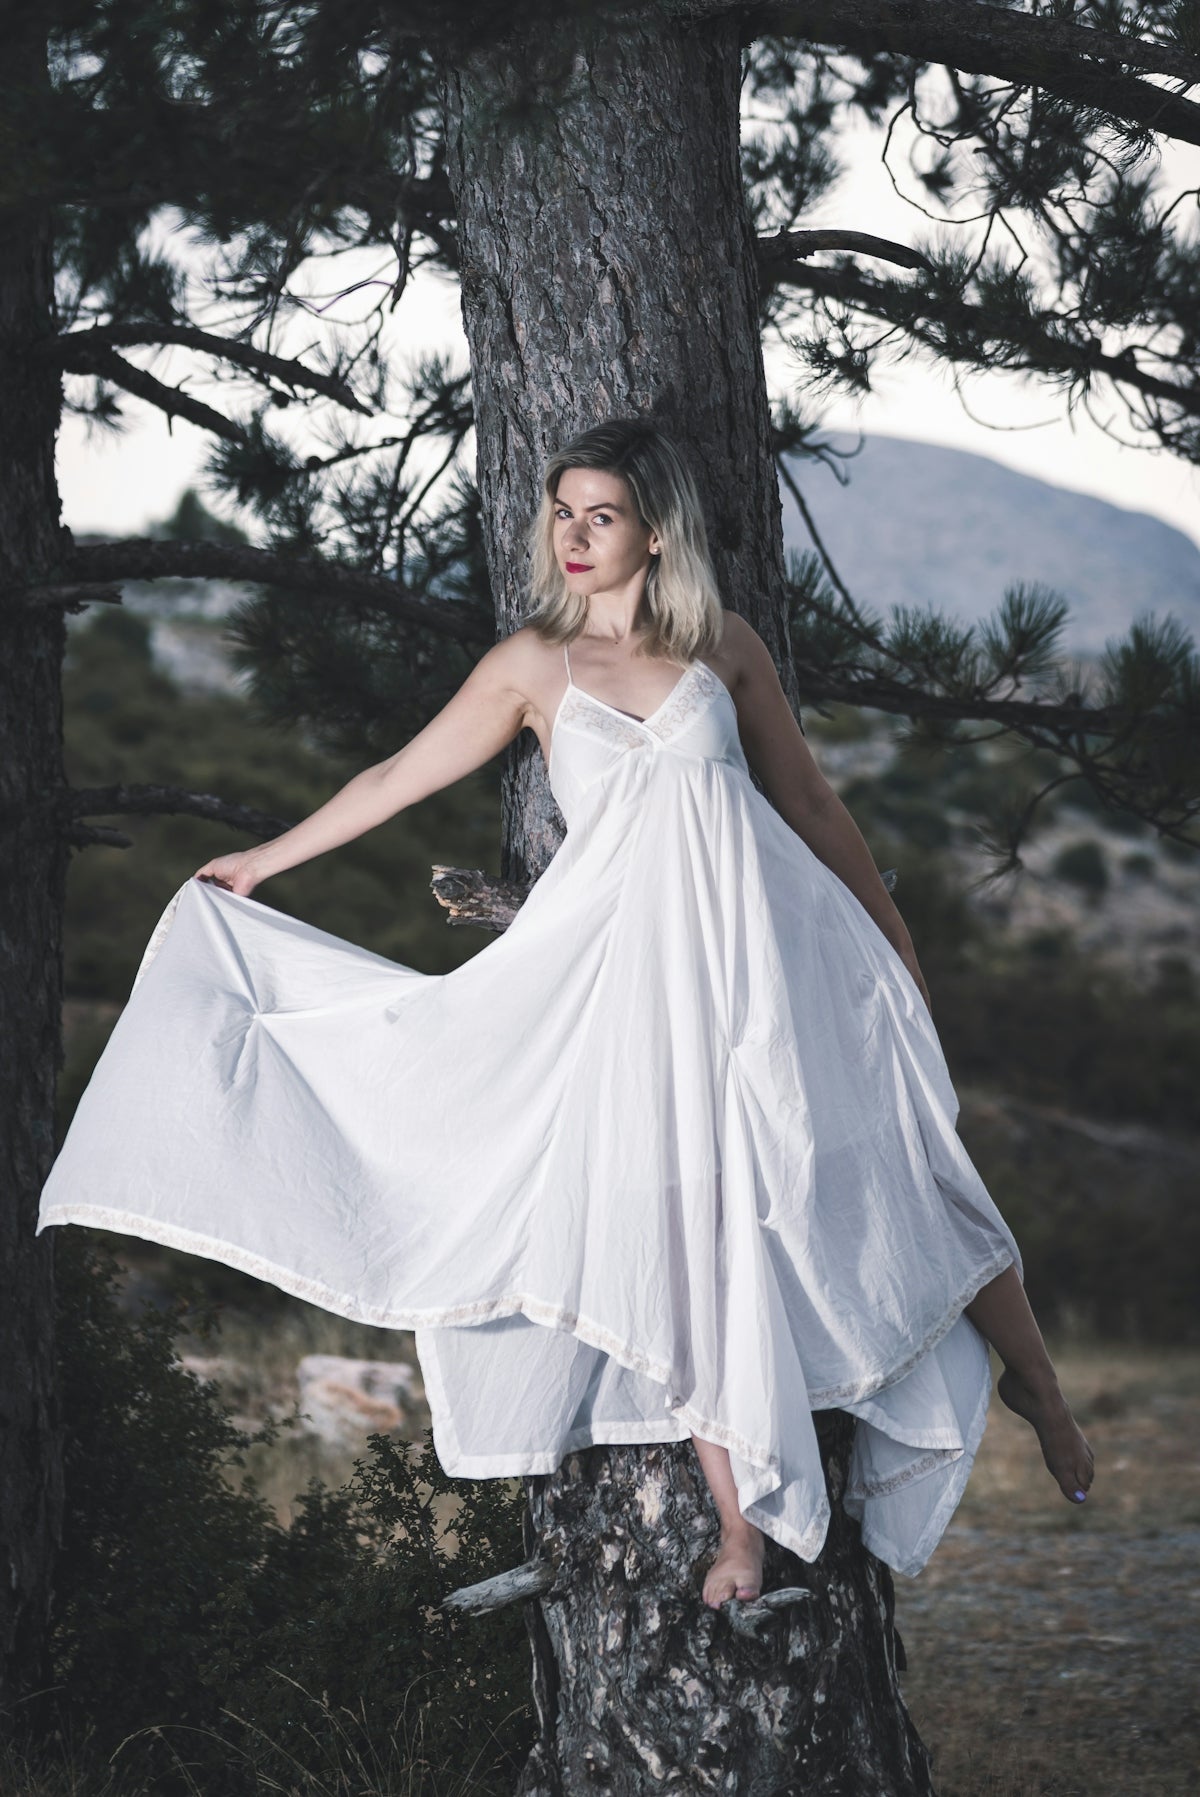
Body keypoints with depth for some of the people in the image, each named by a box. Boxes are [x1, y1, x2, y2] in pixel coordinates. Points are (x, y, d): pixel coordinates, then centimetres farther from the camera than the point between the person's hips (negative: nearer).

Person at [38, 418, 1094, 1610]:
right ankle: (740, 1522, 2)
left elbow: (810, 803, 14)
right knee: (684, 1224, -4)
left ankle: (1030, 1376, 20)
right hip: (636, 962, 0)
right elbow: (397, 778, 17)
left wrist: (894, 945, 16)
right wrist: (262, 862, 24)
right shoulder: (535, 662, 8)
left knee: (886, 1175, 0)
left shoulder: (726, 647, 7)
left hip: (773, 941, 0)